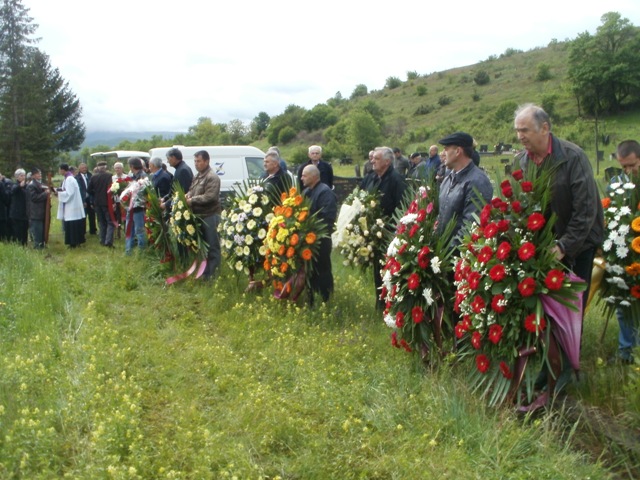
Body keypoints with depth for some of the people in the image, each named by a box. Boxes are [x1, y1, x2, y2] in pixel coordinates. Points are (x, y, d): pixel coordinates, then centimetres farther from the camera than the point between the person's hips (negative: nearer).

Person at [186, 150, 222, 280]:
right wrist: (188, 195, 2)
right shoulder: (197, 176, 18)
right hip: (199, 215, 10)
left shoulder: (212, 177, -12)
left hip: (210, 216, -10)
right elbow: (192, 190, 26)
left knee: (212, 246, -4)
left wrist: (192, 200, -18)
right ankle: (204, 272, 27)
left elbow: (210, 196, -21)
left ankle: (212, 274, 0)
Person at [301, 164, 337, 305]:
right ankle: (309, 301, 29)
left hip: (320, 240, -9)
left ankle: (326, 302, 12)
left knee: (322, 270, 1)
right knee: (309, 270, 17)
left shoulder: (325, 192, -16)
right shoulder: (306, 191, 14)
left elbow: (328, 218, -24)